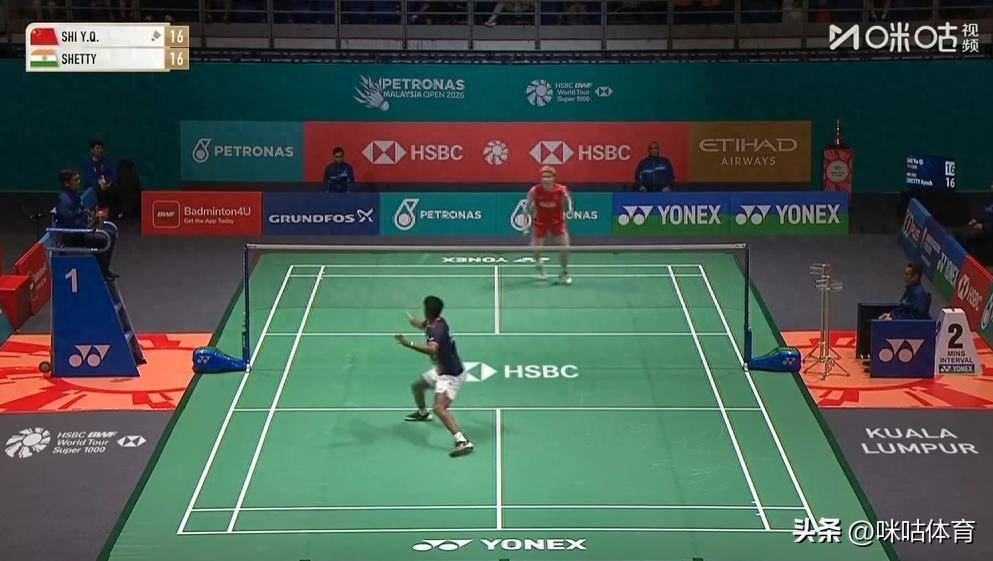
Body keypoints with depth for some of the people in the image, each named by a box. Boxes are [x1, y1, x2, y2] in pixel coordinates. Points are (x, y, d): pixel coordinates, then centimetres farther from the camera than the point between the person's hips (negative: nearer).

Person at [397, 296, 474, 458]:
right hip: (441, 371, 10)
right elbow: (423, 324, 28)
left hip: (451, 376, -10)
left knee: (439, 407, -28)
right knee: (416, 386, 29)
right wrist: (415, 321, 45)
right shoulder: (433, 322, 0)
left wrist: (409, 344, -51)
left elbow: (432, 349, -50)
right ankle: (422, 413, 60)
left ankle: (463, 442, -36)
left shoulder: (438, 329, -29)